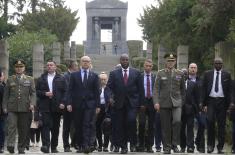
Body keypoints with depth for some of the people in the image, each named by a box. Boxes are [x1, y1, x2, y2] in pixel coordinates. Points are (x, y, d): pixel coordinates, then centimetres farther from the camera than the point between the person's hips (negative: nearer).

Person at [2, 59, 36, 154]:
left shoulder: (30, 80, 12)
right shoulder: (10, 80, 12)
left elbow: (33, 93, 6)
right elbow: (6, 94, 12)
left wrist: (32, 103, -10)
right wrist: (5, 107, 4)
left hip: (25, 108, 1)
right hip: (12, 108, 0)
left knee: (24, 129, 2)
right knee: (12, 126, -13)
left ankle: (21, 148, 10)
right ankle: (10, 146, -17)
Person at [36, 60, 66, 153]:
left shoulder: (61, 79, 9)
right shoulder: (41, 78, 11)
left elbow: (64, 92, 4)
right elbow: (37, 91, 8)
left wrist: (62, 103, -8)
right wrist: (45, 94, -9)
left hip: (57, 106, 1)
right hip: (45, 106, -1)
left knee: (56, 127, 5)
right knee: (45, 125, -13)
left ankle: (54, 147, 13)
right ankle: (45, 145, -19)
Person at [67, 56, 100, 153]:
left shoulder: (94, 76, 8)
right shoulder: (74, 75, 9)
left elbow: (97, 91, 6)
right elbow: (70, 90, 5)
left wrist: (97, 105, 0)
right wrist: (69, 103, -5)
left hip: (90, 105, -1)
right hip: (77, 104, 1)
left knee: (88, 125, -12)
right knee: (78, 126, 5)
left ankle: (87, 145, -20)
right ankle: (80, 146, 13)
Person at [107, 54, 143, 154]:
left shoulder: (136, 73, 9)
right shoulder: (114, 73, 8)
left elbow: (140, 89, 8)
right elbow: (109, 87, 6)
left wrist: (140, 102, 2)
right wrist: (110, 97, -11)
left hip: (132, 103, -1)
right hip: (119, 103, 1)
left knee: (131, 120, -19)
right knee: (119, 126, 0)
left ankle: (133, 143, -2)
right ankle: (123, 146, 10)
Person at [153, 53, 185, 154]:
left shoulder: (180, 74, 9)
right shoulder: (160, 73, 6)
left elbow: (183, 89, 14)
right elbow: (156, 89, 1)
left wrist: (182, 101, 11)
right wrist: (156, 102, -9)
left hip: (176, 102, 0)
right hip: (164, 103, 0)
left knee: (177, 121, -19)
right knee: (165, 126, 2)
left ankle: (175, 144, -6)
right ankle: (167, 147, 13)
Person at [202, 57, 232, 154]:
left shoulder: (227, 75, 6)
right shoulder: (207, 74, 7)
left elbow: (229, 90, 5)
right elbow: (204, 89, 5)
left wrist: (228, 104, -2)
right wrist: (204, 104, -2)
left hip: (222, 101, 0)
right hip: (211, 101, 0)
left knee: (221, 124, 2)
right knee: (210, 121, -13)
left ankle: (220, 147, 10)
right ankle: (210, 145, 0)